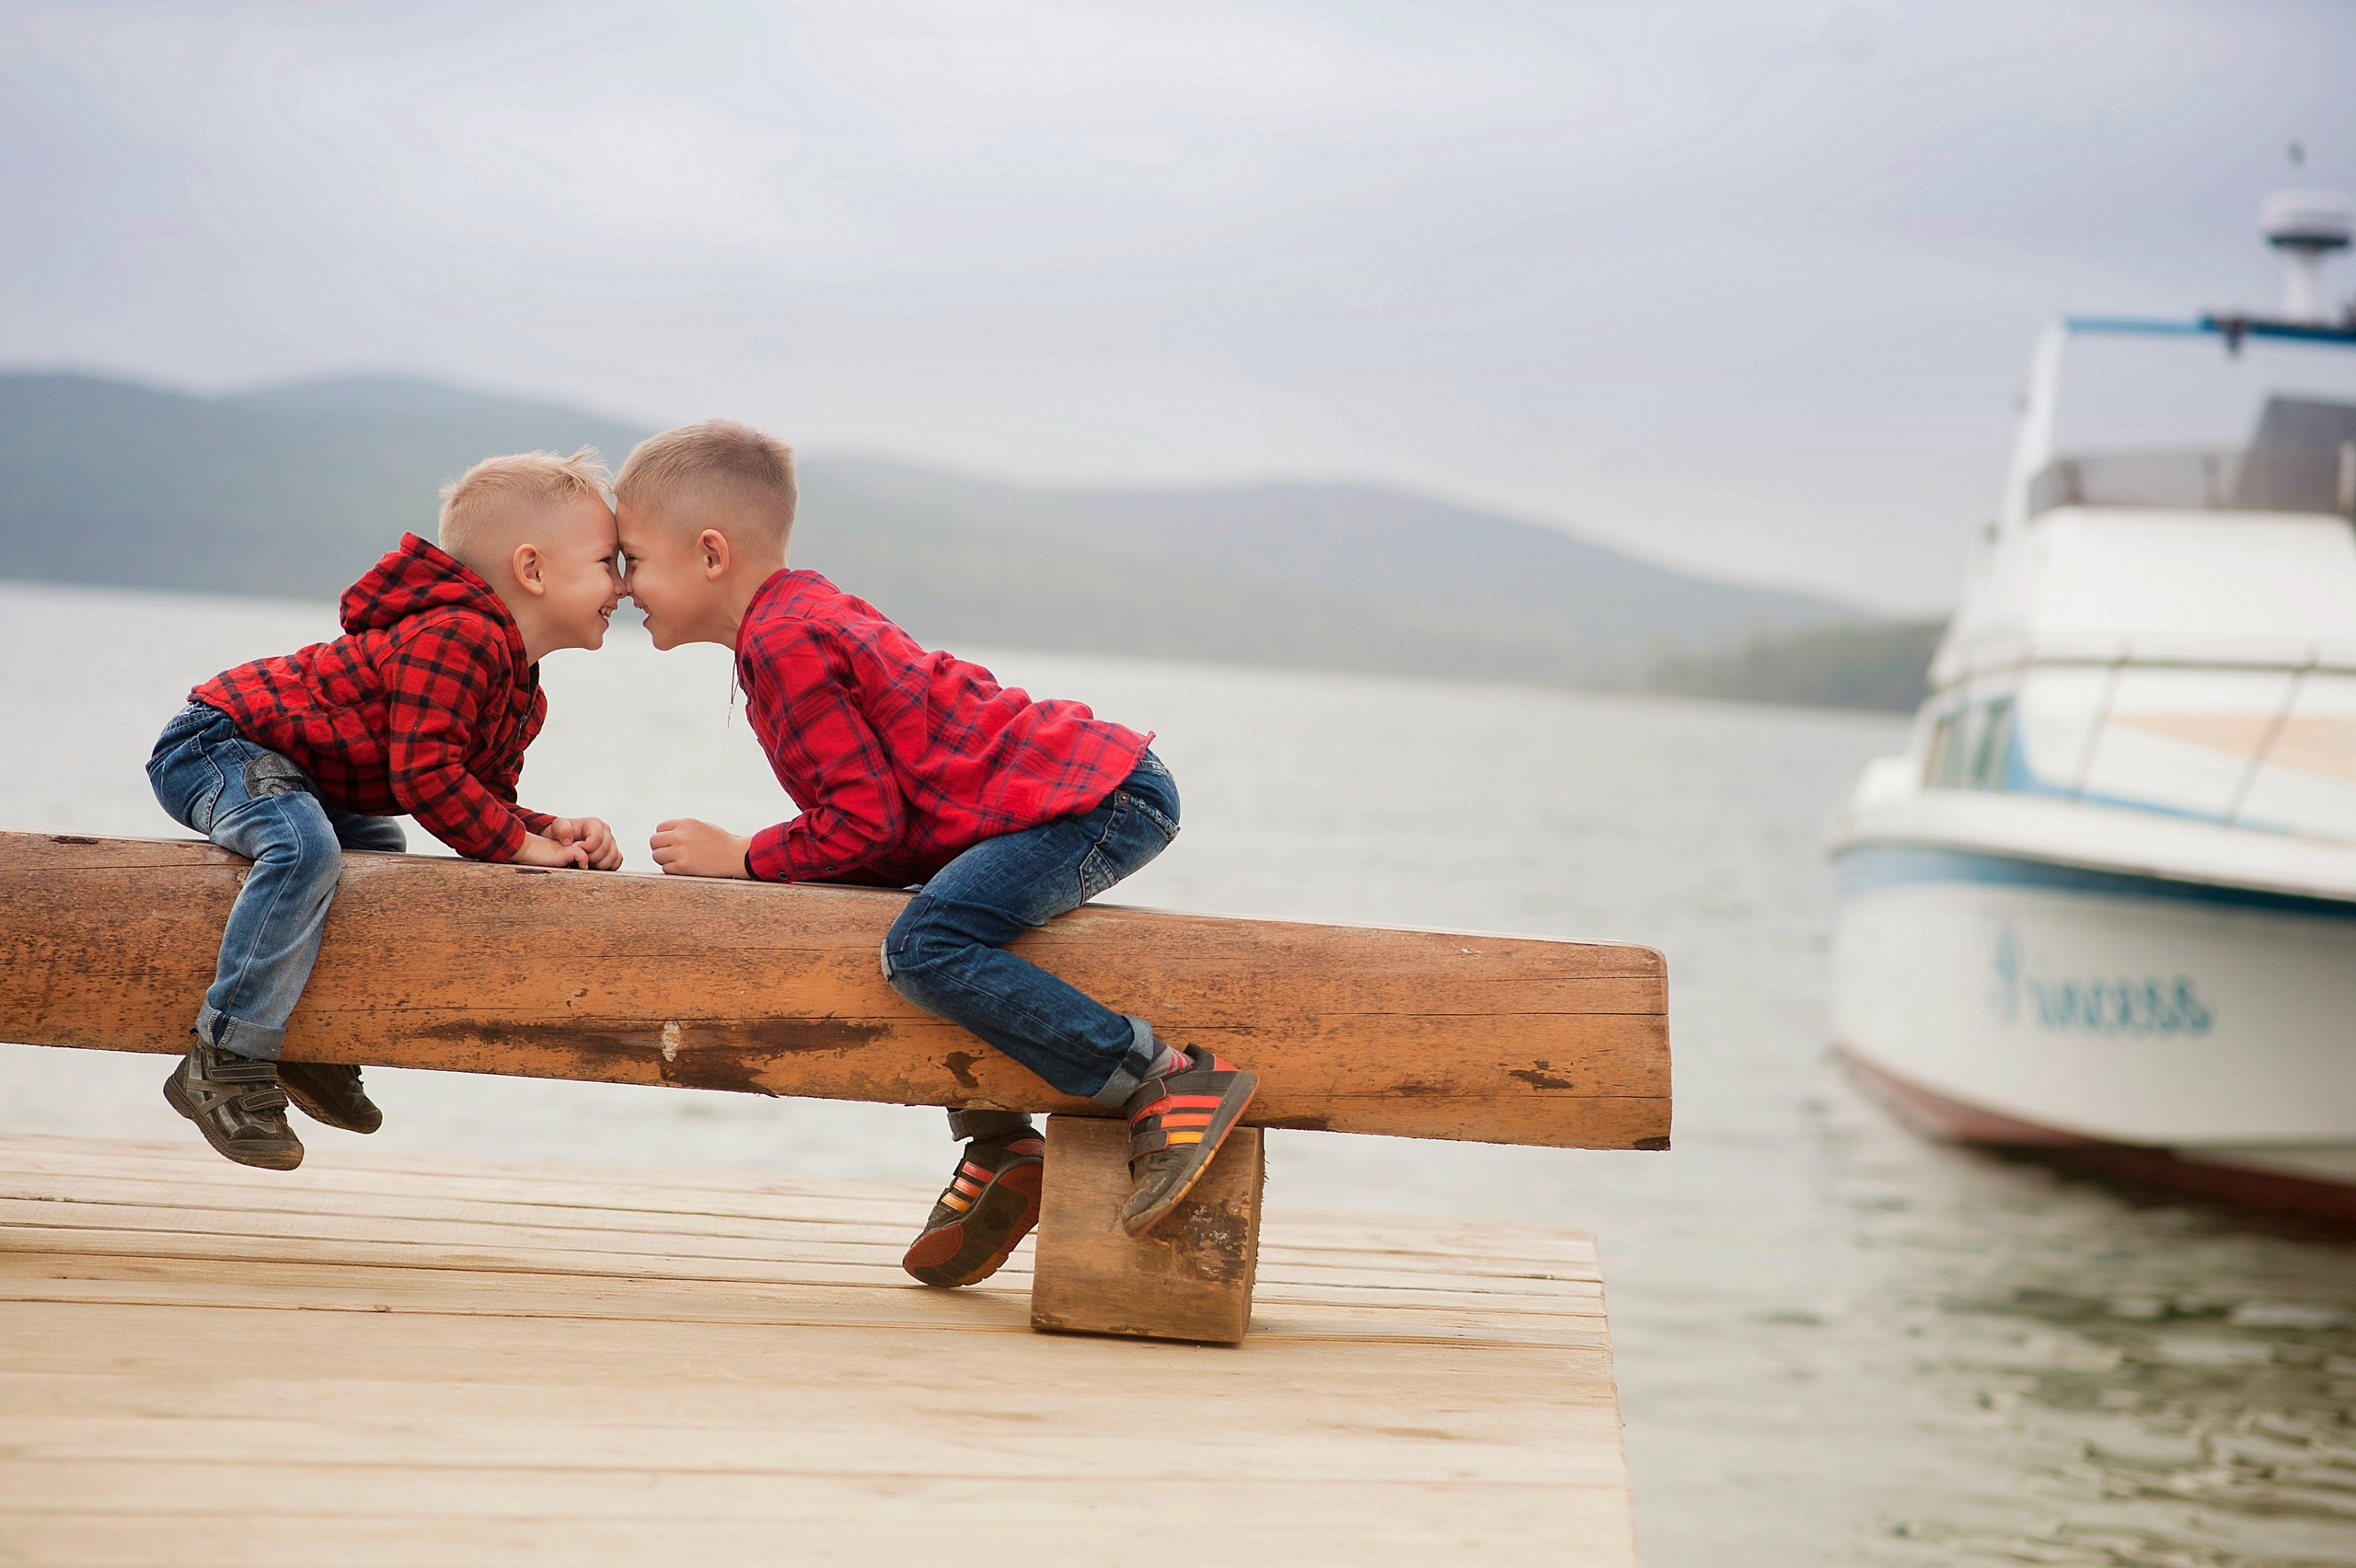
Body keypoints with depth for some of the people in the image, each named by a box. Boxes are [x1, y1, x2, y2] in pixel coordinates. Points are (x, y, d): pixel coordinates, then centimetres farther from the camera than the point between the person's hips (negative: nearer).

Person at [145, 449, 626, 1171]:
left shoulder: (521, 694, 9)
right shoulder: (457, 638, -25)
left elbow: (484, 803, 12)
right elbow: (425, 775, -30)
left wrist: (554, 830, -7)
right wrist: (524, 844, -22)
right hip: (217, 743, -11)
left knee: (378, 845, 27)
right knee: (304, 846, -35)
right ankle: (225, 1062, -32)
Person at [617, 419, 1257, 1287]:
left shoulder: (784, 643, -13)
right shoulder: (803, 609, 20)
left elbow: (865, 819, -17)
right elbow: (880, 811, 25)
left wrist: (742, 858, -5)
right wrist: (749, 857, 14)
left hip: (1098, 799, -11)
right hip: (1086, 784, 11)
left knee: (927, 946, -27)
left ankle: (1174, 1080, -26)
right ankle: (998, 1147, 17)